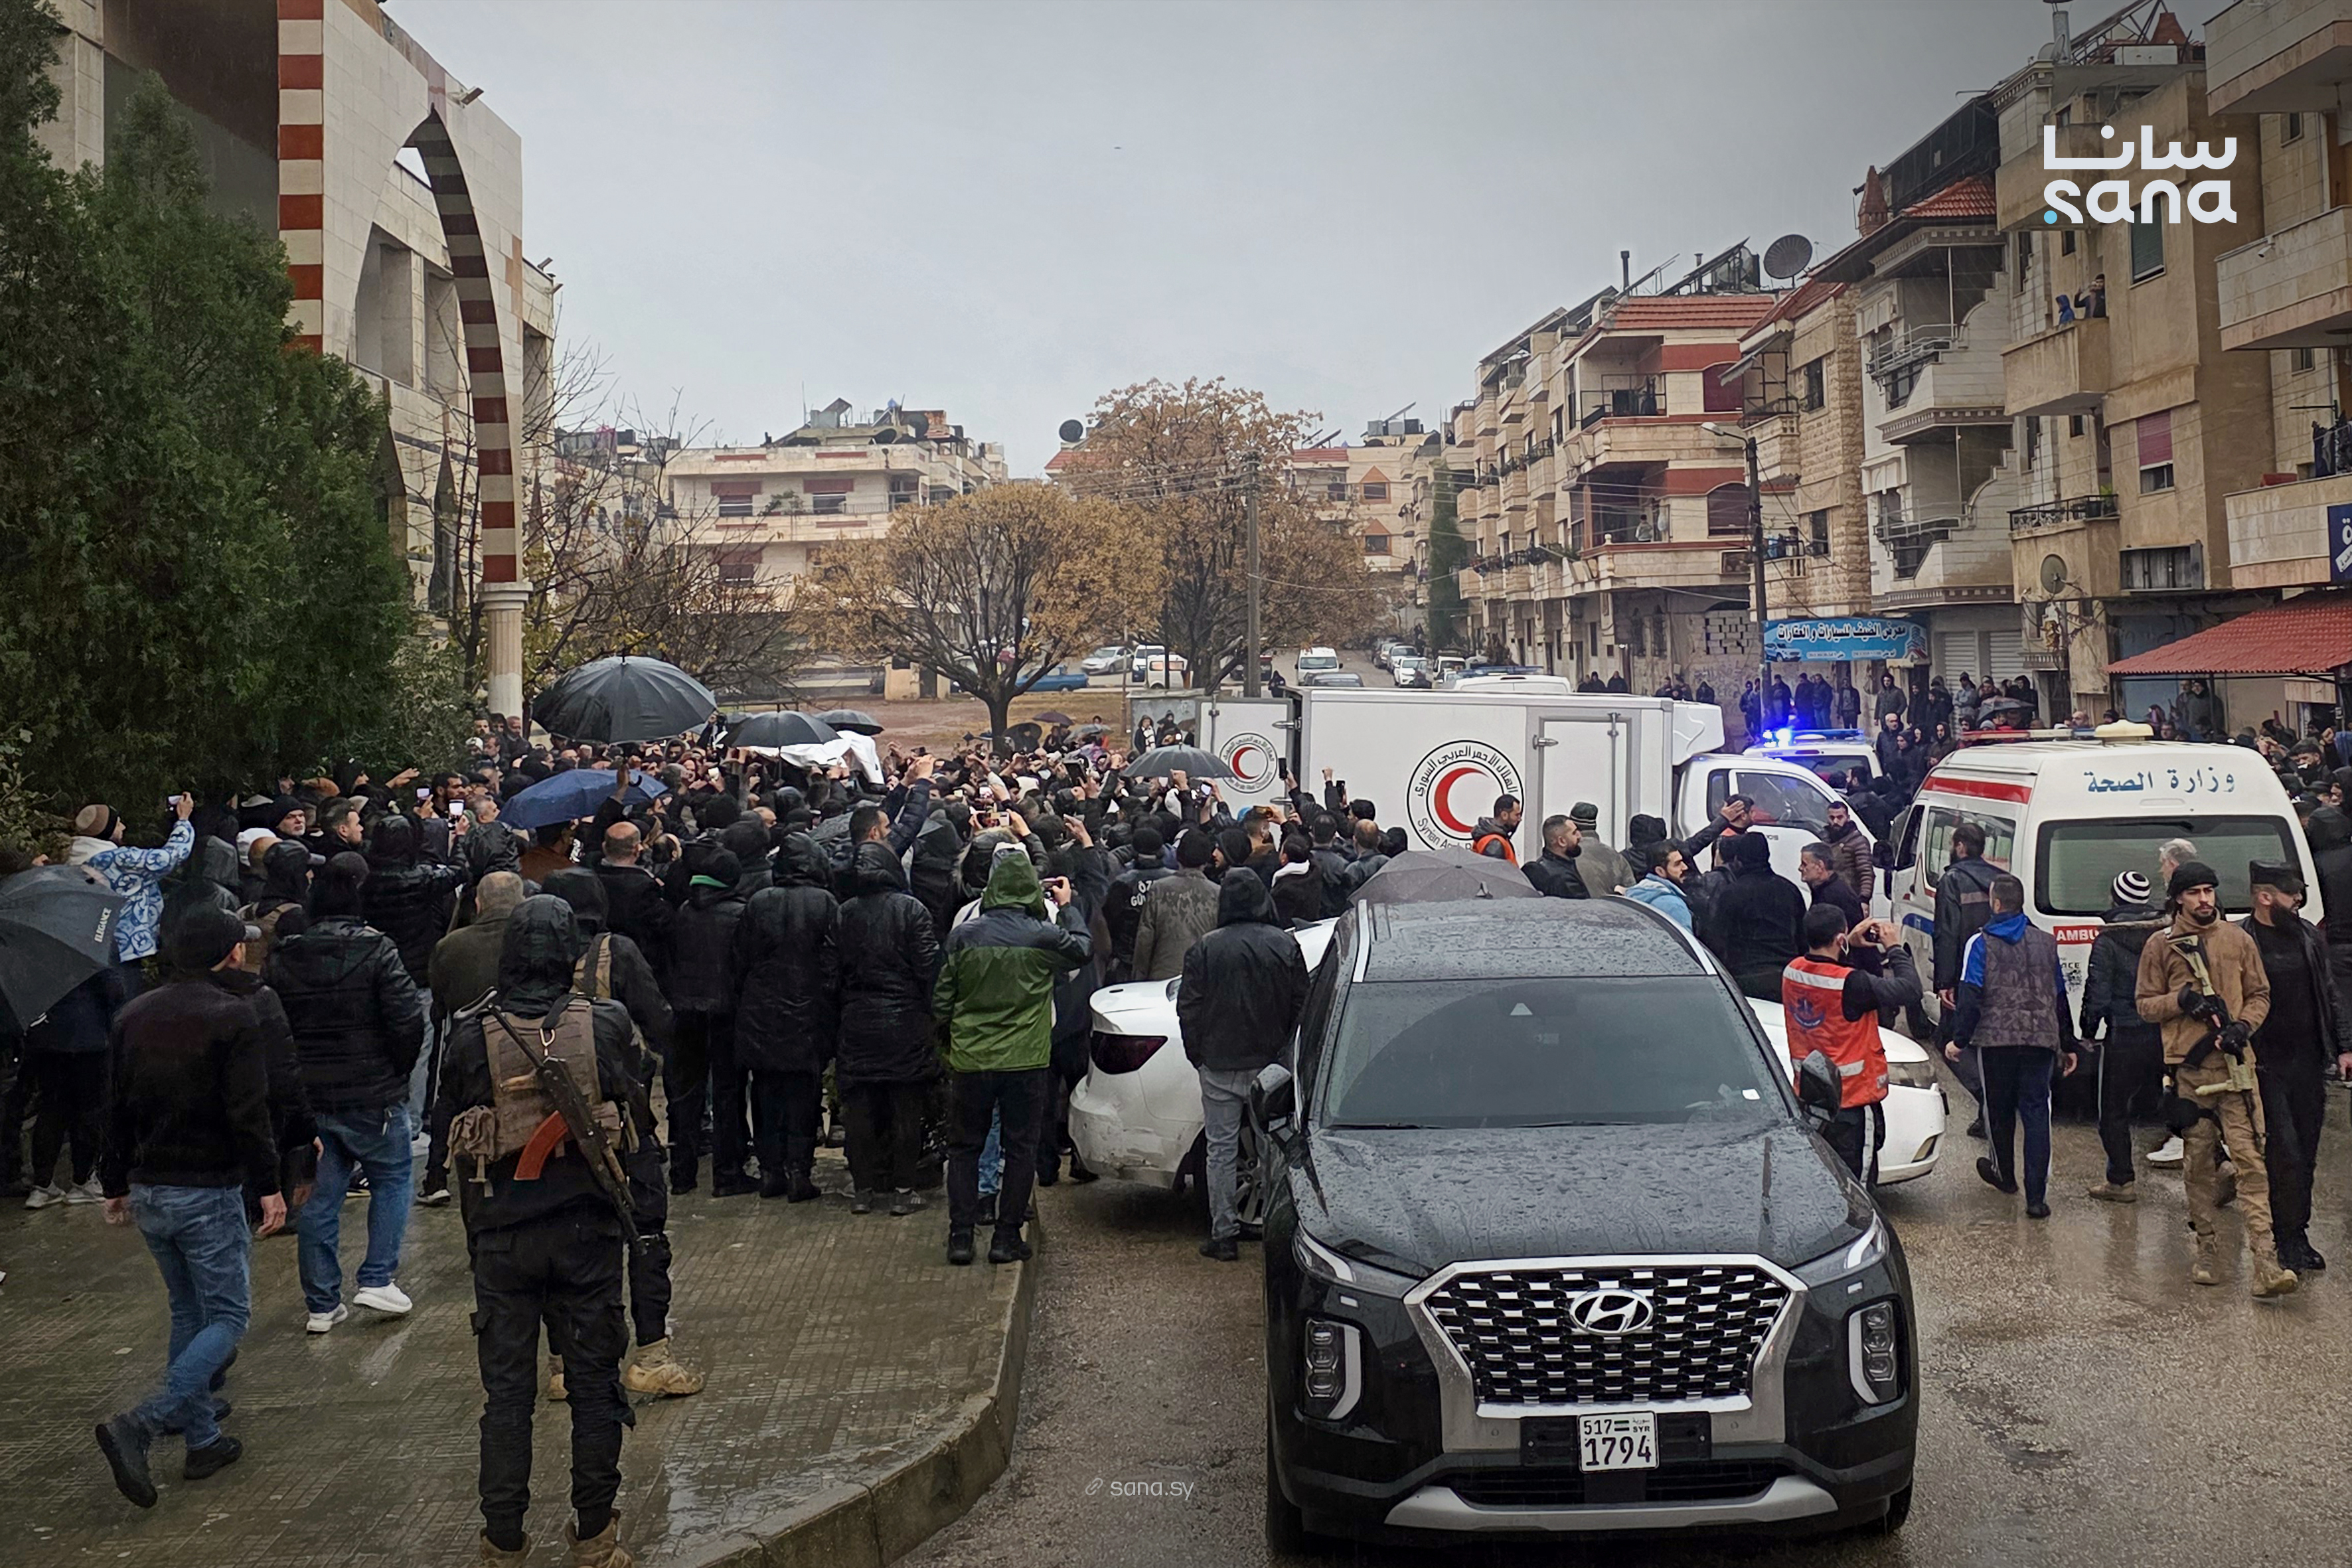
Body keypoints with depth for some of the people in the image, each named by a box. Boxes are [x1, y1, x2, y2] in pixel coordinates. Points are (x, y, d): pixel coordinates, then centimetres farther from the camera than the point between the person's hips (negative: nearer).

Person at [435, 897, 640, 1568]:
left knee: (506, 1390, 10)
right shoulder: (605, 1026, -8)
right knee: (594, 1384, 11)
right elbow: (631, 1110, 3)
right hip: (587, 1225, 0)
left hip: (502, 1230, 0)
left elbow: (452, 1126, 2)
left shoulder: (473, 1035, -8)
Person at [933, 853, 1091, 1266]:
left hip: (970, 1060, 1)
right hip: (1026, 1061, -1)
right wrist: (1067, 907, 23)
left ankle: (961, 1236, 11)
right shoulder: (1045, 937, -10)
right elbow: (1084, 948, 12)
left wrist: (951, 1032, 20)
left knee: (964, 1147, 13)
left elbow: (941, 1001, 1)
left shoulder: (964, 935, -6)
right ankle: (1007, 1237, 11)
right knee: (1021, 1148, 10)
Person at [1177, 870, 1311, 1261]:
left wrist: (1198, 1054, 9)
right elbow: (1301, 1004, 3)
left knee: (1220, 1148, 5)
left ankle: (1223, 1235, 6)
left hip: (1219, 1066, -1)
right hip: (1269, 1064, 1)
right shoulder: (1286, 945, -1)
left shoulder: (1205, 949, -5)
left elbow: (1188, 1008, -3)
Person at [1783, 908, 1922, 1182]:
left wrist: (1849, 945, 11)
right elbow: (1910, 990, -18)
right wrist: (1894, 949, -4)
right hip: (1851, 1102, -7)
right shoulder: (1851, 983, -25)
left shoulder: (1792, 972, -4)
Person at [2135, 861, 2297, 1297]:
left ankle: (2264, 1261, -14)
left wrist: (2244, 1026, -6)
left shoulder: (2238, 939, 10)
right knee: (2200, 1163, 6)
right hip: (2188, 1068, 0)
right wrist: (2182, 1000, -12)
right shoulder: (2160, 946, 6)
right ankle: (2207, 1249, 19)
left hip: (2235, 1065, 0)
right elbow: (2146, 1004, 8)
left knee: (2249, 1159, -9)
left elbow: (2260, 995, 13)